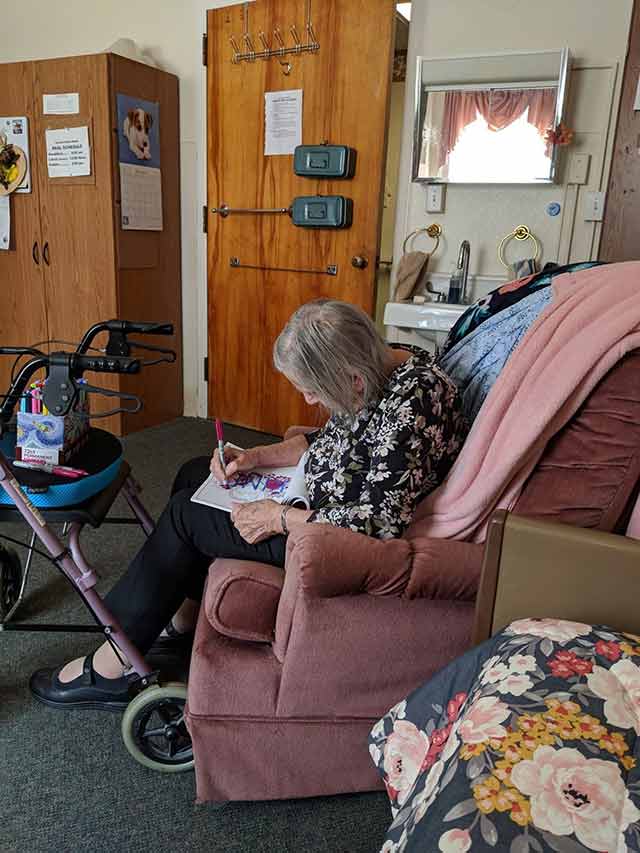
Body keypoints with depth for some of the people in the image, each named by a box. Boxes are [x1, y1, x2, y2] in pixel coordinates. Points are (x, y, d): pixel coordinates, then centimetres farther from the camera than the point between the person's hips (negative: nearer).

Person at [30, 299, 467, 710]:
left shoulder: (407, 412, -32)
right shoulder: (374, 366, -4)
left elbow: (374, 526, -29)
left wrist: (280, 517, -20)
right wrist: (255, 457, -1)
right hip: (327, 500, 10)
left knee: (186, 515, -8)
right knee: (194, 475, 14)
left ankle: (111, 669, 8)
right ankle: (183, 614, 27)